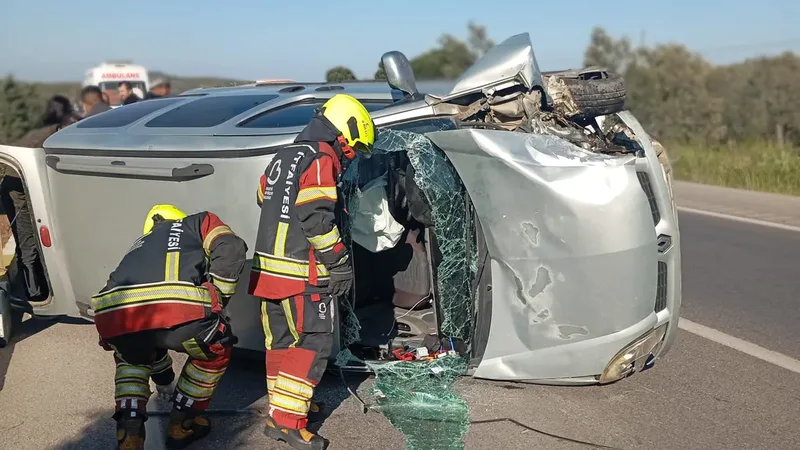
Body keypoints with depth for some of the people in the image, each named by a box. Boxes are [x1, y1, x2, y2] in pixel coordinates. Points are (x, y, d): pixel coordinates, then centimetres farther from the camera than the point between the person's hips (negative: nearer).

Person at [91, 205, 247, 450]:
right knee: (215, 354, 28)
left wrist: (164, 381, 62)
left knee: (131, 360, 39)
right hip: (176, 307, -5)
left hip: (113, 315, 5)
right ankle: (181, 425, 35)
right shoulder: (199, 222, 34)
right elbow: (230, 249, 8)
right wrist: (216, 299, 19)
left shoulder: (139, 246, 44)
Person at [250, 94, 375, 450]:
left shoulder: (284, 157, 17)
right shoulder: (321, 158, -12)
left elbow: (265, 201, 21)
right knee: (312, 343, -3)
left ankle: (281, 408, 28)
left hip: (269, 266, 9)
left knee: (281, 341, 16)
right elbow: (316, 218, -20)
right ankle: (288, 421, -4)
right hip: (301, 273, -9)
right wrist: (340, 263, -14)